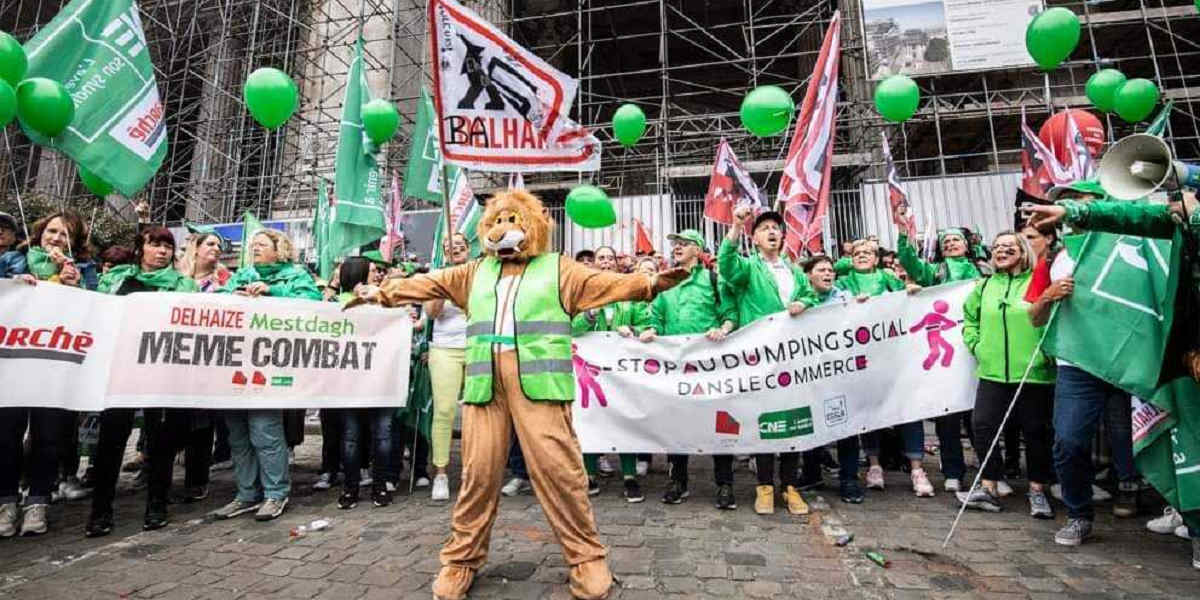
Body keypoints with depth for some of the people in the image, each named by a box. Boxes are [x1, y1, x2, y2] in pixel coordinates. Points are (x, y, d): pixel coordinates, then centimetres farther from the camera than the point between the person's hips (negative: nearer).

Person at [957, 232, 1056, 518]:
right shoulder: (984, 286, 12)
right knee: (983, 426, -1)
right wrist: (976, 344, 10)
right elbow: (969, 318, 22)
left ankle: (1038, 491, 24)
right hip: (992, 373, 4)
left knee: (1036, 432, 7)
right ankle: (989, 489, 11)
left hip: (1034, 374, -3)